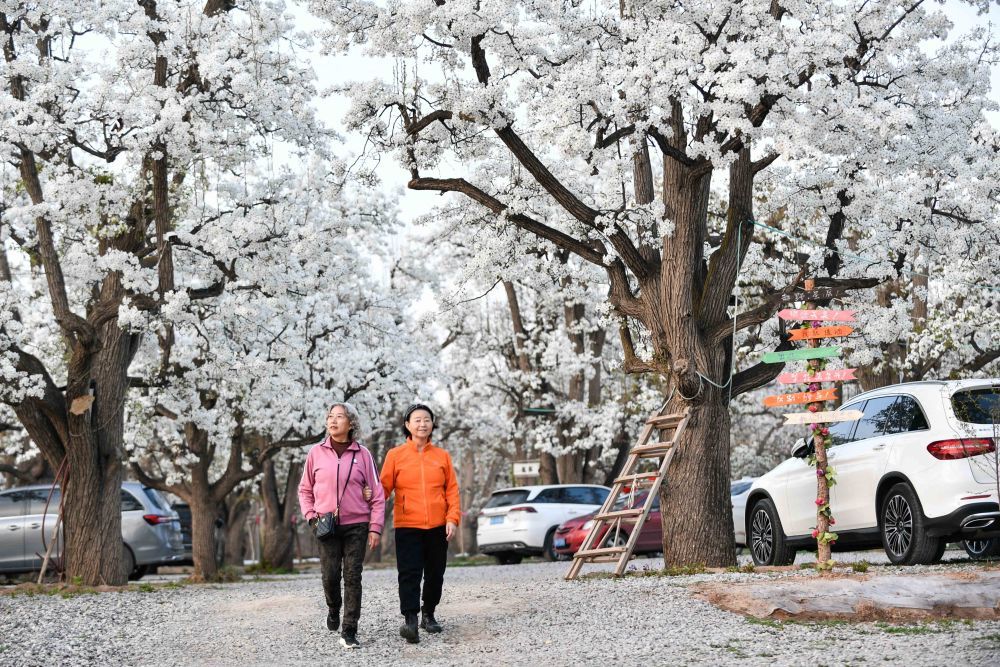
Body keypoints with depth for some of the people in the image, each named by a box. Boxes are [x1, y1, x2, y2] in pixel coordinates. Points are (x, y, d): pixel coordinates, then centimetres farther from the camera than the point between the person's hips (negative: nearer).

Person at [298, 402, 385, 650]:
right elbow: (305, 490, 13)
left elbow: (376, 494, 2)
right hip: (327, 526, 1)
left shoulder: (362, 454, 1)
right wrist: (311, 516, 0)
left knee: (353, 577, -3)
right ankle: (333, 611, 31)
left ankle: (349, 631, 1)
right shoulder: (317, 452, 4)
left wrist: (375, 528, -3)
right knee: (330, 576, 1)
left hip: (356, 525, -1)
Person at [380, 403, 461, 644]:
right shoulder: (395, 455, 3)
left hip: (437, 526, 3)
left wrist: (452, 519, -3)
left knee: (435, 575, 10)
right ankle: (410, 620, -16)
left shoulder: (442, 456, 7)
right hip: (407, 525, -3)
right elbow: (384, 488, 0)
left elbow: (452, 489, 7)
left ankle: (429, 614, 27)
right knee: (409, 574, -11)